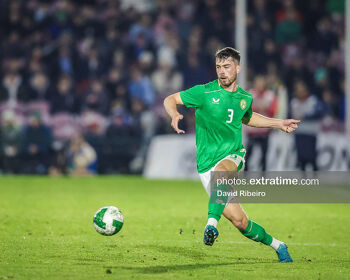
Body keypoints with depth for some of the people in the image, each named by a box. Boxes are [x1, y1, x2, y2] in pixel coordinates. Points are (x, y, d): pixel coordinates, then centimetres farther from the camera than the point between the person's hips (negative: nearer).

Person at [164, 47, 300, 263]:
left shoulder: (245, 98, 10)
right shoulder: (204, 92, -3)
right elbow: (170, 100, 2)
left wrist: (279, 123, 30)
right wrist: (175, 115, -20)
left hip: (234, 156, 1)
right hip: (207, 164, -1)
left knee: (220, 171, -39)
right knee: (239, 220, -10)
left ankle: (212, 224, -45)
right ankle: (277, 245, 12)